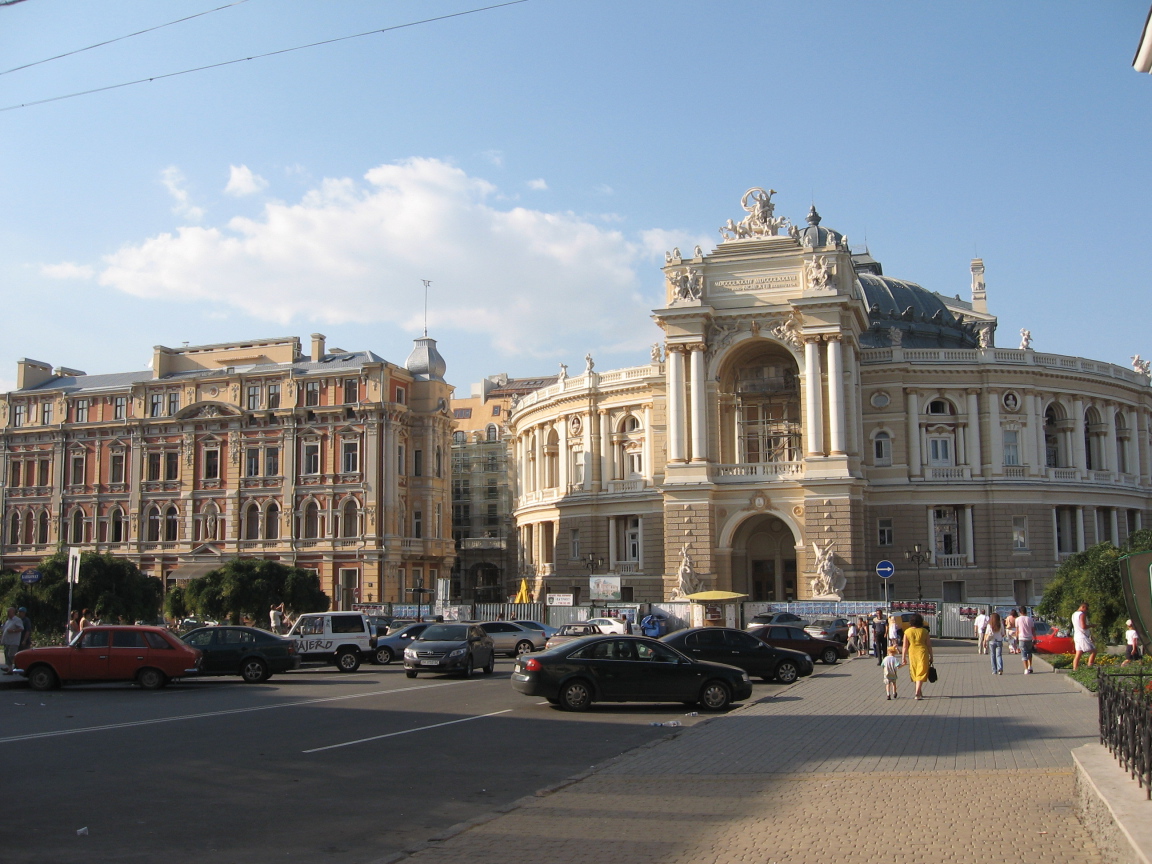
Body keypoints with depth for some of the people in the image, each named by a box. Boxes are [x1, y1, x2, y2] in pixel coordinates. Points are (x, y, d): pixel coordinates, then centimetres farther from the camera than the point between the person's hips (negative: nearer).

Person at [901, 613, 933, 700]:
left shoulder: (907, 631, -4)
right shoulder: (924, 631, -6)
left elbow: (905, 646, -2)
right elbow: (929, 645, -3)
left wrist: (903, 658, 5)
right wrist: (931, 656, 7)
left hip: (912, 653, 2)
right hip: (922, 653, -2)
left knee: (914, 674, 17)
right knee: (921, 673, -1)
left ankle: (919, 693, 28)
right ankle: (917, 693, -15)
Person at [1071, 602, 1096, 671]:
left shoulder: (1074, 614, 17)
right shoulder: (1082, 614, -13)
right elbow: (1083, 626, -22)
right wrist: (1091, 625, -8)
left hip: (1077, 636, 9)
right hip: (1083, 637, -9)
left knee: (1077, 655, 6)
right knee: (1093, 652, -3)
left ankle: (1074, 670, 1)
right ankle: (1089, 667, -9)